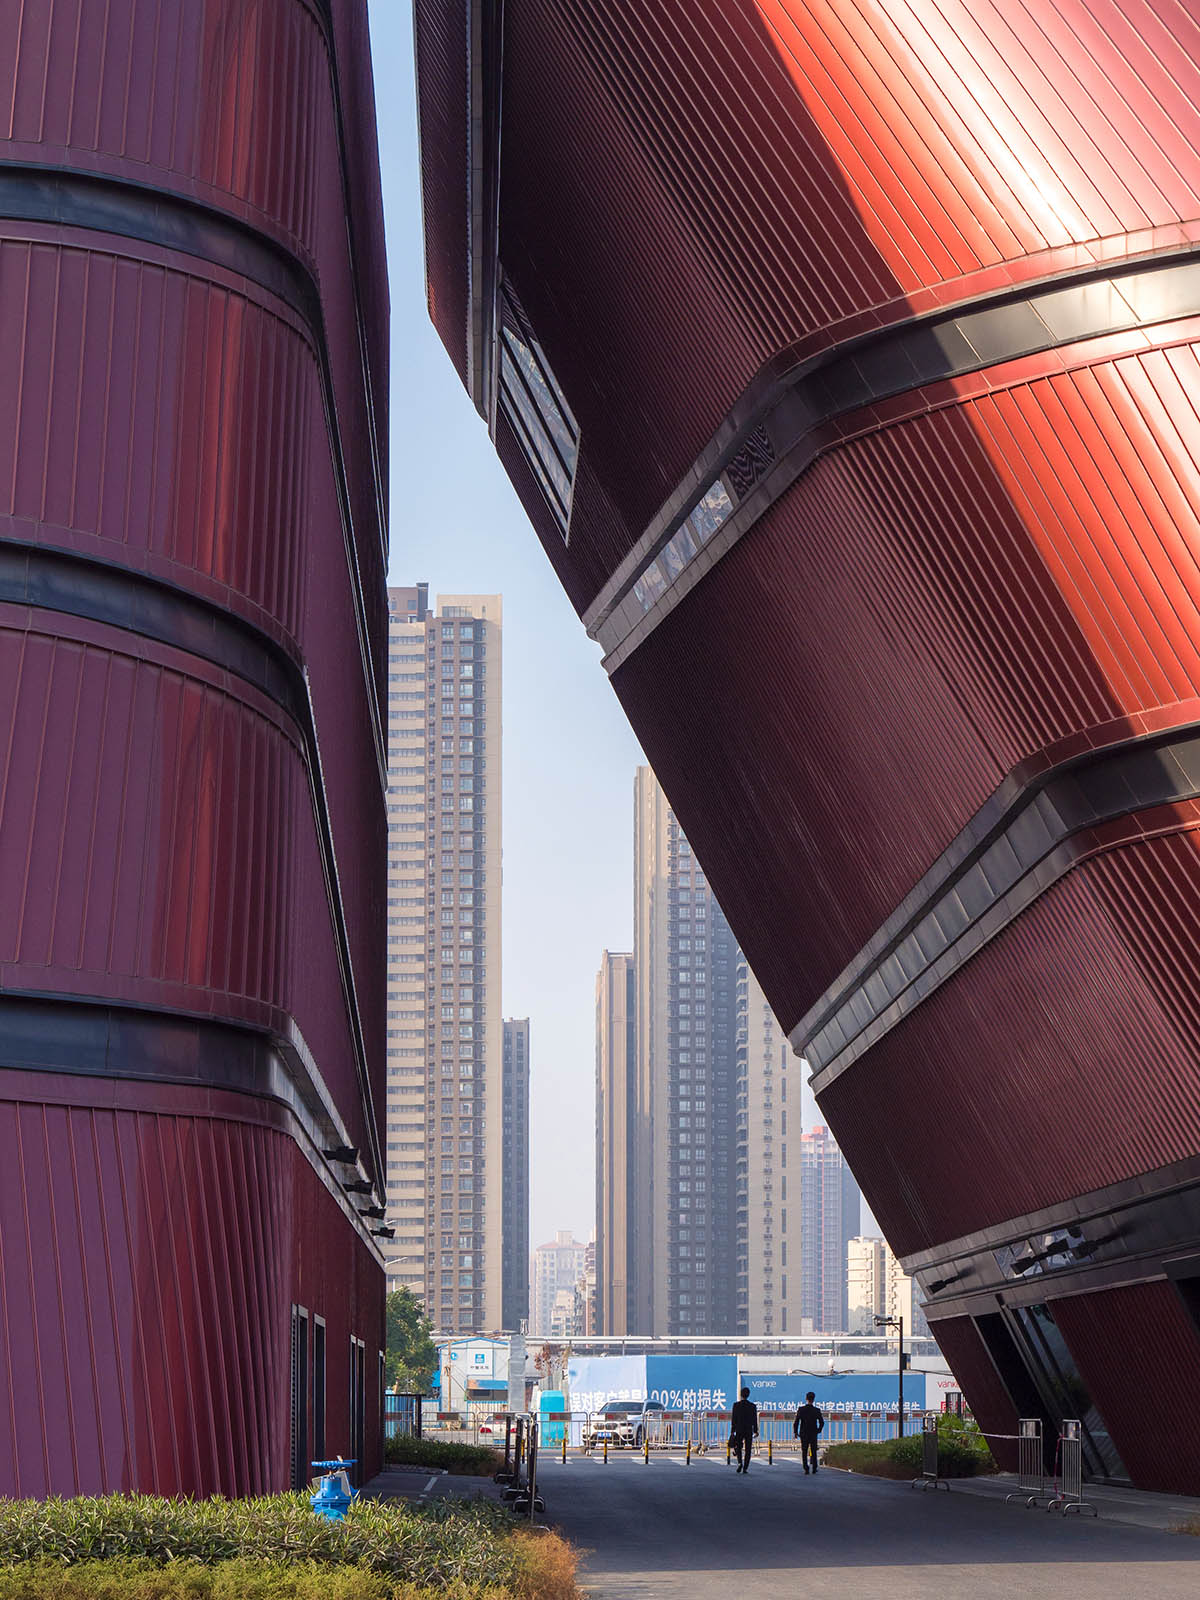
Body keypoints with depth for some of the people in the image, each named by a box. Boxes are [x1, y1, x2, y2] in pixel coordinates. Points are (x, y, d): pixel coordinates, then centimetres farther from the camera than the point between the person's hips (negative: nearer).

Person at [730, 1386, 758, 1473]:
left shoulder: (736, 1405, -5)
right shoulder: (753, 1406, -3)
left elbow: (734, 1419, -4)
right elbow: (755, 1419, 0)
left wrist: (732, 1431, -1)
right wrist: (755, 1431, 7)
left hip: (739, 1430, 0)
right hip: (749, 1430, 0)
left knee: (738, 1448, 14)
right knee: (747, 1450, 6)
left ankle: (740, 1462, -9)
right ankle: (745, 1468, 0)